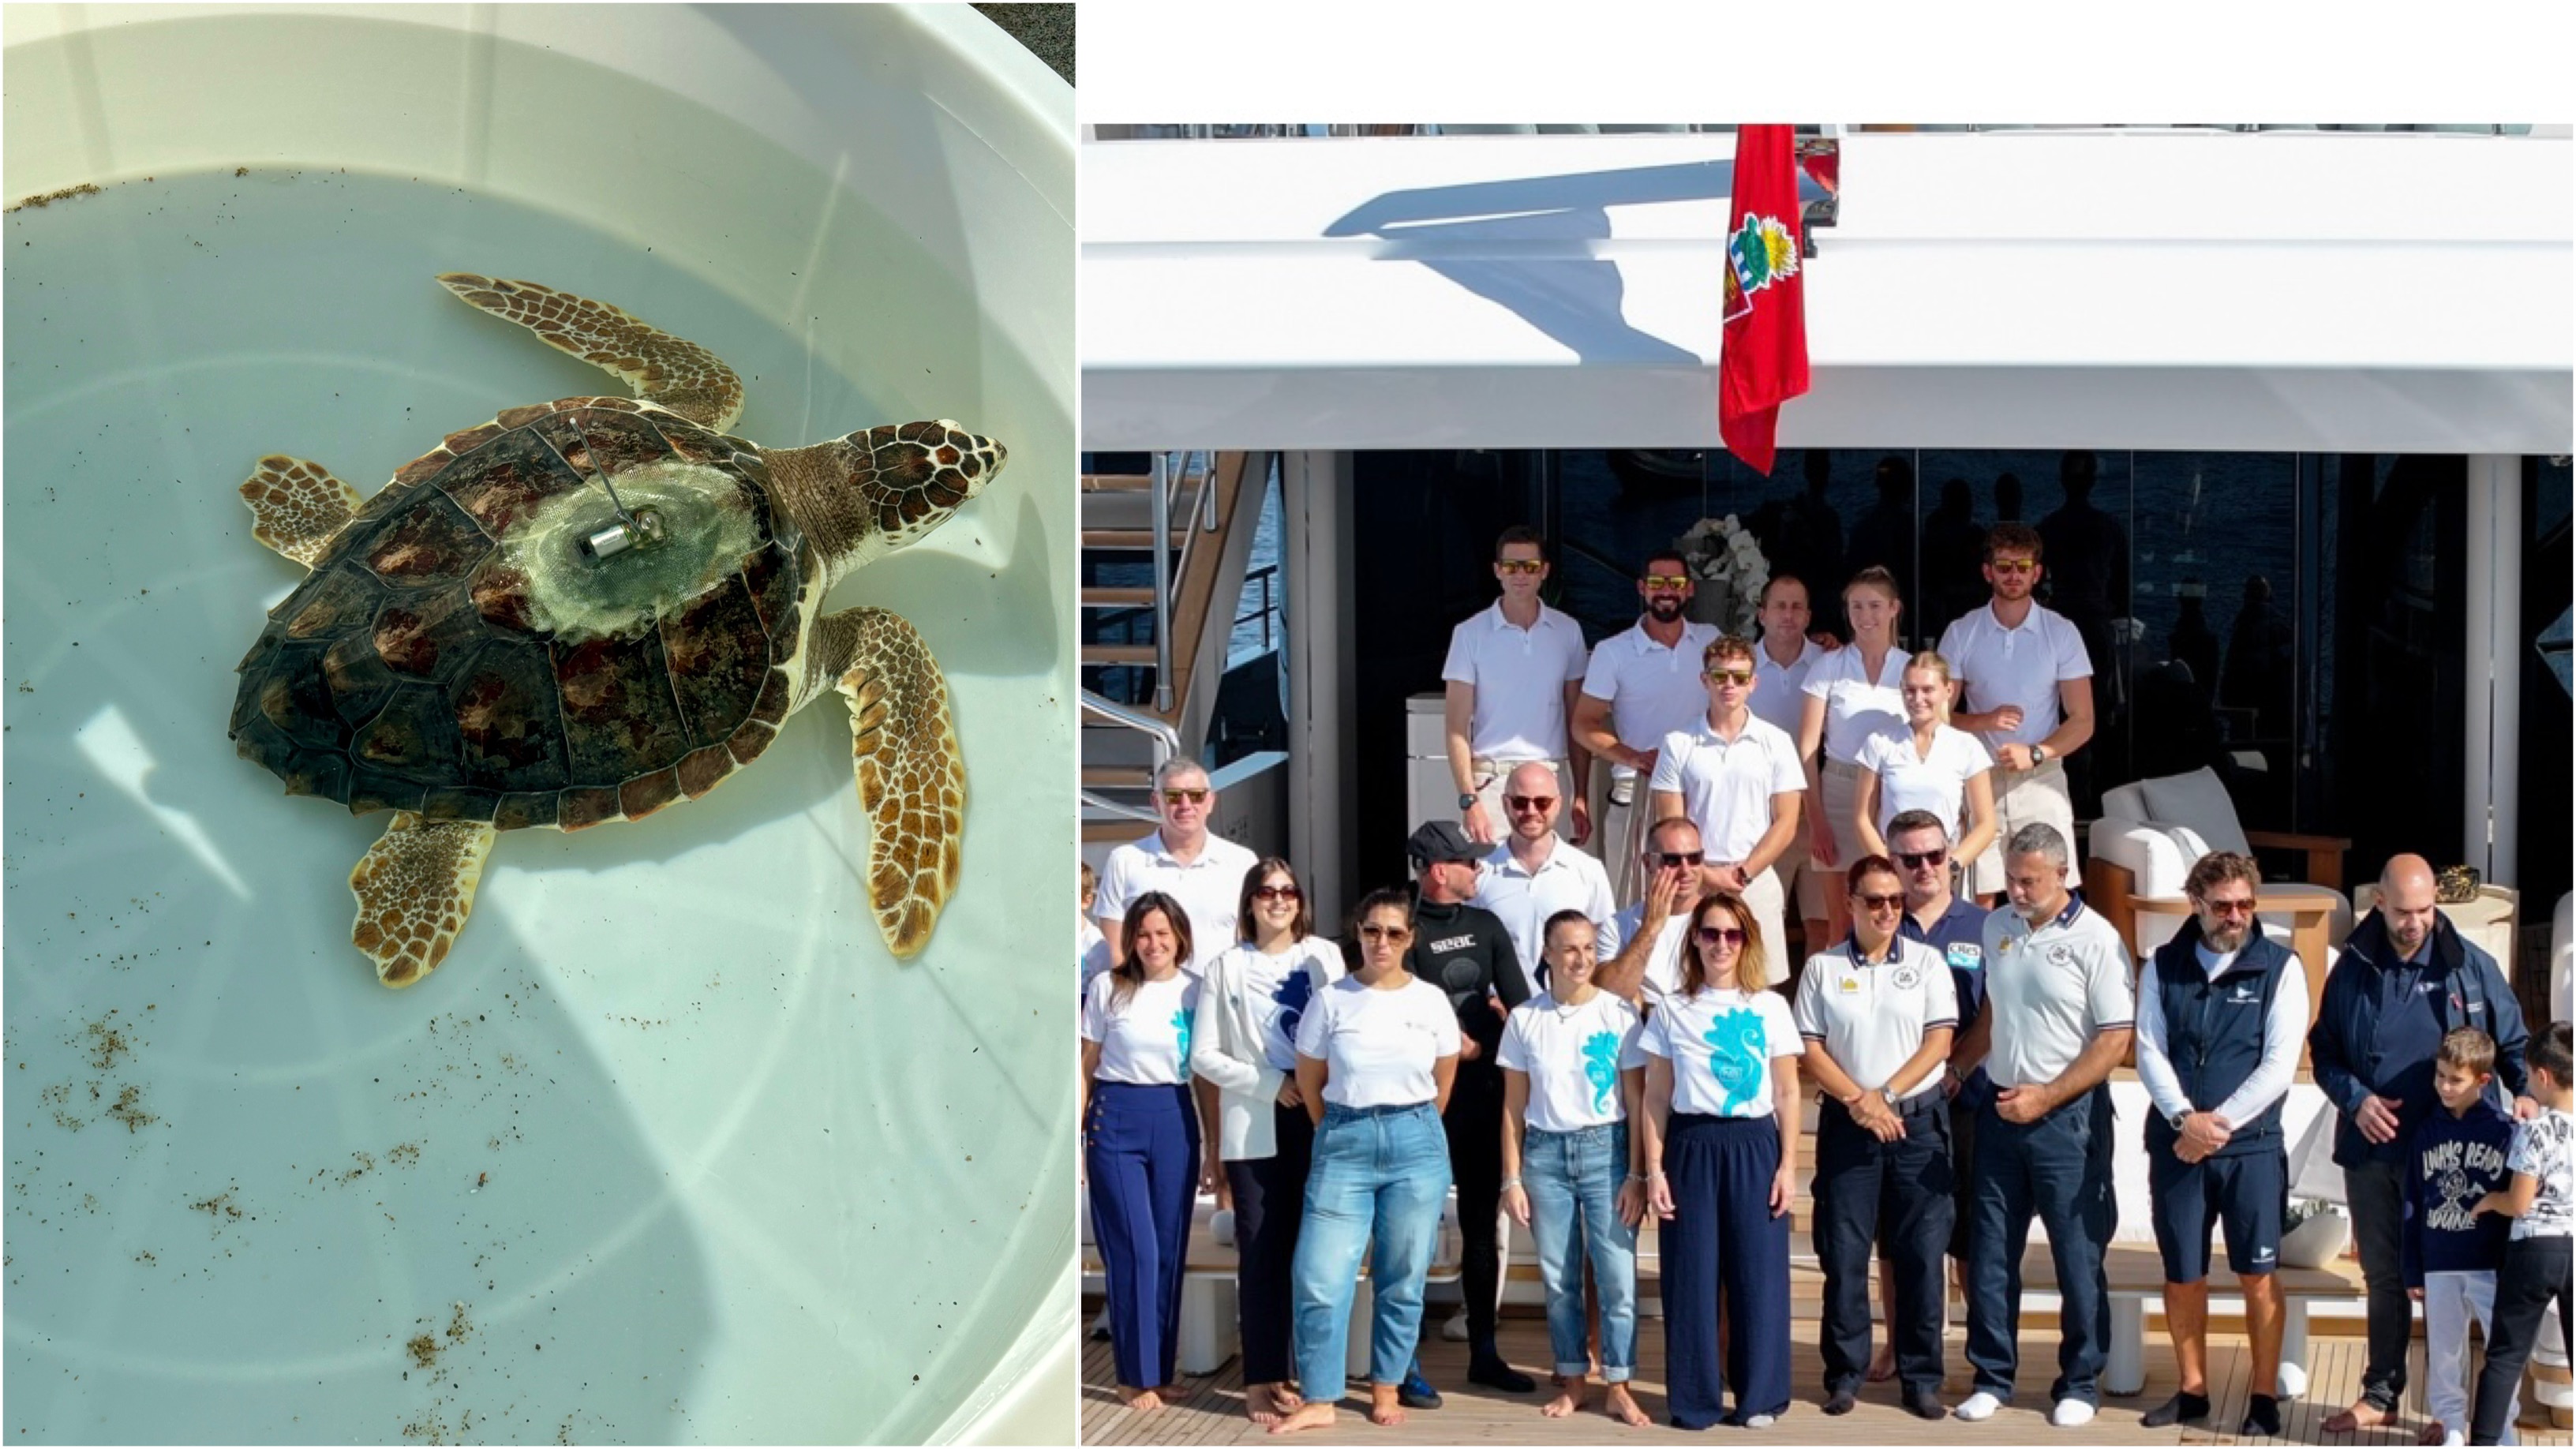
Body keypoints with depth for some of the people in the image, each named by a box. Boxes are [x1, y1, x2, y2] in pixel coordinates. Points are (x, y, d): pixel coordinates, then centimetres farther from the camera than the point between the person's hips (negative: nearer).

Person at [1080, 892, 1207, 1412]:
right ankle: (1136, 1374, 4)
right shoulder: (1106, 987, 0)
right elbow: (1087, 1069, 4)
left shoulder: (1197, 992, 5)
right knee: (1135, 1251, -5)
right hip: (1115, 1120, -2)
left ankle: (1160, 1369, 17)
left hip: (1176, 1122, 2)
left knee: (1169, 1251, 6)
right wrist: (1074, 1139, 0)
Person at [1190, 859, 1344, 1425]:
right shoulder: (1226, 968, 5)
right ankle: (1263, 1379, 2)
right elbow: (1203, 1056, 2)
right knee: (1261, 1251, -2)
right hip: (1254, 1127, -1)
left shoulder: (1325, 956, 6)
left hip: (1320, 1121, 1)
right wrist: (1269, 1083, -9)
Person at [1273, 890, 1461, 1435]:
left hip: (1417, 1146, 1)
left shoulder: (1432, 1001, 1)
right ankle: (1319, 1401, 3)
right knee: (1320, 1278, -6)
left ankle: (1386, 1390, 20)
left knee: (1401, 1281, 7)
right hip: (1344, 1144, -1)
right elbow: (1309, 1082, 7)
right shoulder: (1331, 1000, -3)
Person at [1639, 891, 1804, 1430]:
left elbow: (1788, 1094, 5)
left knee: (1758, 1273, 1)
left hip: (1754, 1147, 0)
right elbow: (1655, 1098, 5)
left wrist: (1788, 1165, -1)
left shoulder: (1770, 1007, 5)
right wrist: (1654, 1169, -1)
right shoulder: (1671, 1011, 5)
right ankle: (1696, 1398, 11)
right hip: (1692, 1147, 0)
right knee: (1692, 1276, 2)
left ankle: (1760, 1396, 12)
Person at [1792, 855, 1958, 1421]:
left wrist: (1884, 1095, -11)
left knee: (1921, 1253, 0)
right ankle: (1845, 1373, 11)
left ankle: (1922, 1378, 7)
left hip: (1918, 1121, 0)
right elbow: (1810, 1050, 1)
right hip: (1846, 1124, 0)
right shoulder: (1822, 968, 4)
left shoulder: (1927, 963, 4)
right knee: (1843, 1253, 1)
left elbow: (1939, 1041, -2)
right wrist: (1859, 1101, -11)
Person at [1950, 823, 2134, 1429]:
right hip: (2000, 1109, 5)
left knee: (2078, 1257, 3)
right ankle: (1992, 1377, 18)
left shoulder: (2095, 940, -11)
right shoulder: (1997, 927, 6)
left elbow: (2115, 1040, -13)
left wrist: (2045, 1097, -16)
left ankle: (2080, 1384, 14)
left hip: (2068, 1115, -5)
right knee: (1990, 1253, 8)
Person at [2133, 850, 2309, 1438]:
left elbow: (2280, 1064, -7)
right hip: (2175, 1144, 2)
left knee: (2257, 1275, 0)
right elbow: (2149, 1052, 1)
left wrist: (2219, 1122, -12)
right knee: (2181, 1276, 8)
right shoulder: (2162, 967, 7)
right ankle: (2192, 1392, 20)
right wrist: (2184, 1118, -14)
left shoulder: (2280, 967, -1)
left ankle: (2264, 1399, 9)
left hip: (2252, 1146, -2)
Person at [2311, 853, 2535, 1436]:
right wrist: (2354, 1097, -10)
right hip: (2371, 1149, 3)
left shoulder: (2469, 965, -4)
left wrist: (2524, 1089, -15)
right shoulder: (2354, 967, 2)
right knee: (2382, 1276, 14)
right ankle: (2381, 1394, 25)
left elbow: (2511, 1041, 4)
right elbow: (2323, 1051, 8)